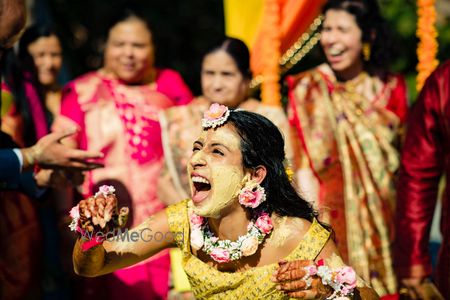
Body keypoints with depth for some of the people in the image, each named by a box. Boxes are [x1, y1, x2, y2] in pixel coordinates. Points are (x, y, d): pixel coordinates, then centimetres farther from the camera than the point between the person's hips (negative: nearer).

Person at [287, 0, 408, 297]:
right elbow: (304, 164, -7)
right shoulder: (309, 89, -3)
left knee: (382, 286, 6)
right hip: (331, 221, -2)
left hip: (383, 224, 3)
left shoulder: (391, 89, 4)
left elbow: (405, 162, 9)